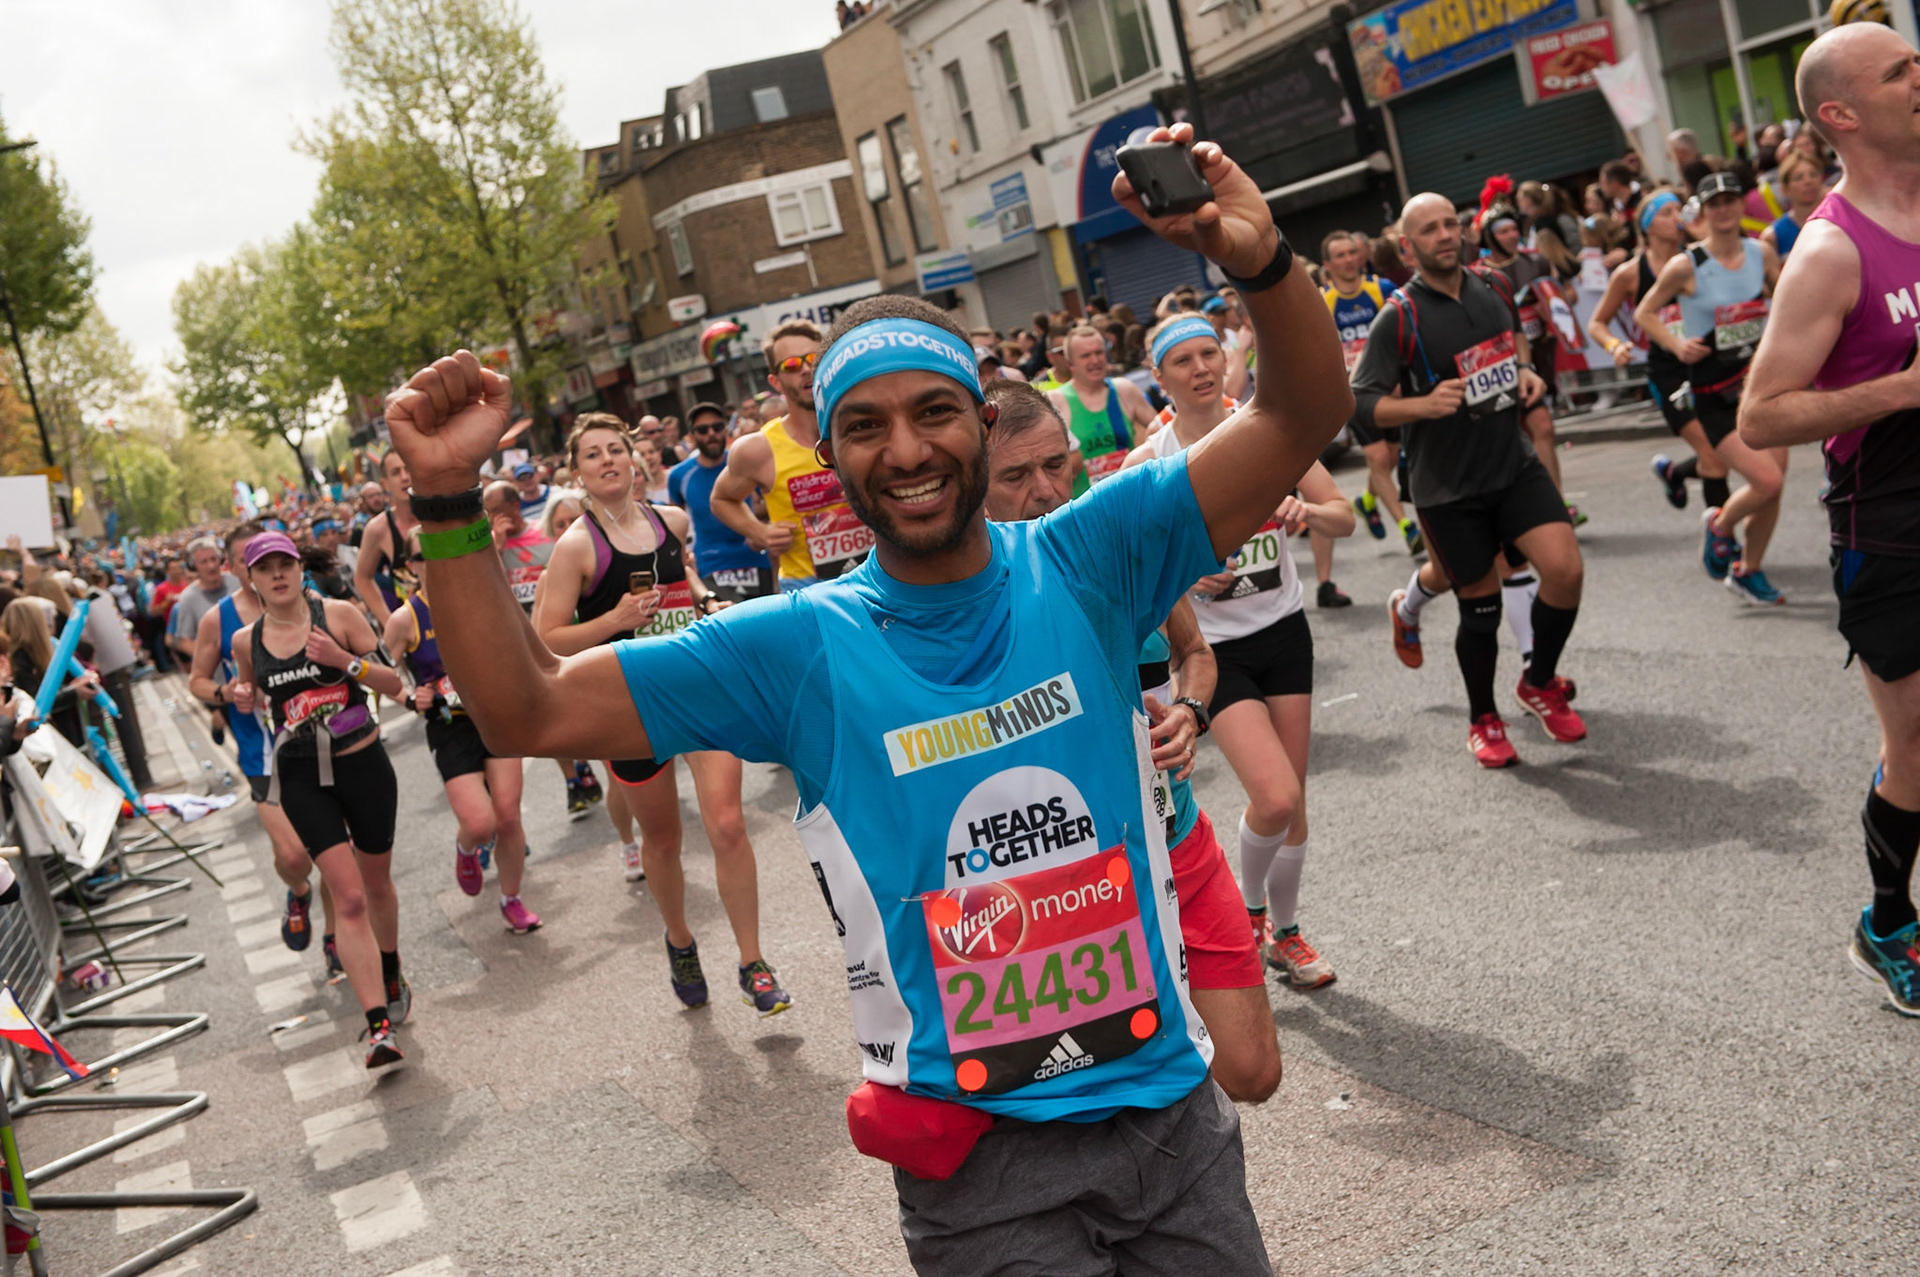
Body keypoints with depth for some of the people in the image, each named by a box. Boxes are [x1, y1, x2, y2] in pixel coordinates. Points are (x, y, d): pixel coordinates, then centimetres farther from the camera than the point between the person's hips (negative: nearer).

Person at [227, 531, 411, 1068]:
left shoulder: (339, 615, -7)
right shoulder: (246, 640, 1)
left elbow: (393, 685, -6)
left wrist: (344, 660, -21)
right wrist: (245, 699, -1)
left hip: (363, 763, 0)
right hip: (302, 776, 0)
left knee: (376, 883, 17)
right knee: (348, 897, -12)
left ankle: (391, 977, 45)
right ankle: (378, 1025, -15)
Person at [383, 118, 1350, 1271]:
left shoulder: (1086, 565, -5)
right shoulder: (798, 648, -7)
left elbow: (1303, 417, -11)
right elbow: (527, 713, -9)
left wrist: (1260, 262, -30)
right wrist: (450, 500, -19)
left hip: (1172, 1105, 2)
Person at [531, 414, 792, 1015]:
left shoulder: (671, 519, 4)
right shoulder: (576, 546, -10)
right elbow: (545, 641, -12)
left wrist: (705, 599, 8)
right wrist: (616, 619, -22)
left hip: (699, 683, 3)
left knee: (727, 824, -8)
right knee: (663, 837, 12)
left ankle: (753, 966, 4)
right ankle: (680, 943, 40)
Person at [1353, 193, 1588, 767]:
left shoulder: (1494, 286, 4)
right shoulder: (1398, 318, -13)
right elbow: (1363, 402, -13)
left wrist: (1524, 370, 6)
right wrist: (1425, 404, -27)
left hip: (1514, 462, 4)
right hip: (1447, 483, -4)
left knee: (1565, 568, -12)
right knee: (1481, 604, 3)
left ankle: (1539, 684, 15)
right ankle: (1484, 721, 29)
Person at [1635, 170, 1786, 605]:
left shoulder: (1761, 254, 2)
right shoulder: (1686, 266, -12)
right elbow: (1644, 313, -2)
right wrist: (1677, 344, -17)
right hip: (1714, 394, -5)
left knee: (1772, 489, 4)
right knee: (1767, 481, -17)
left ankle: (1747, 572, 25)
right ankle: (1720, 524, 15)